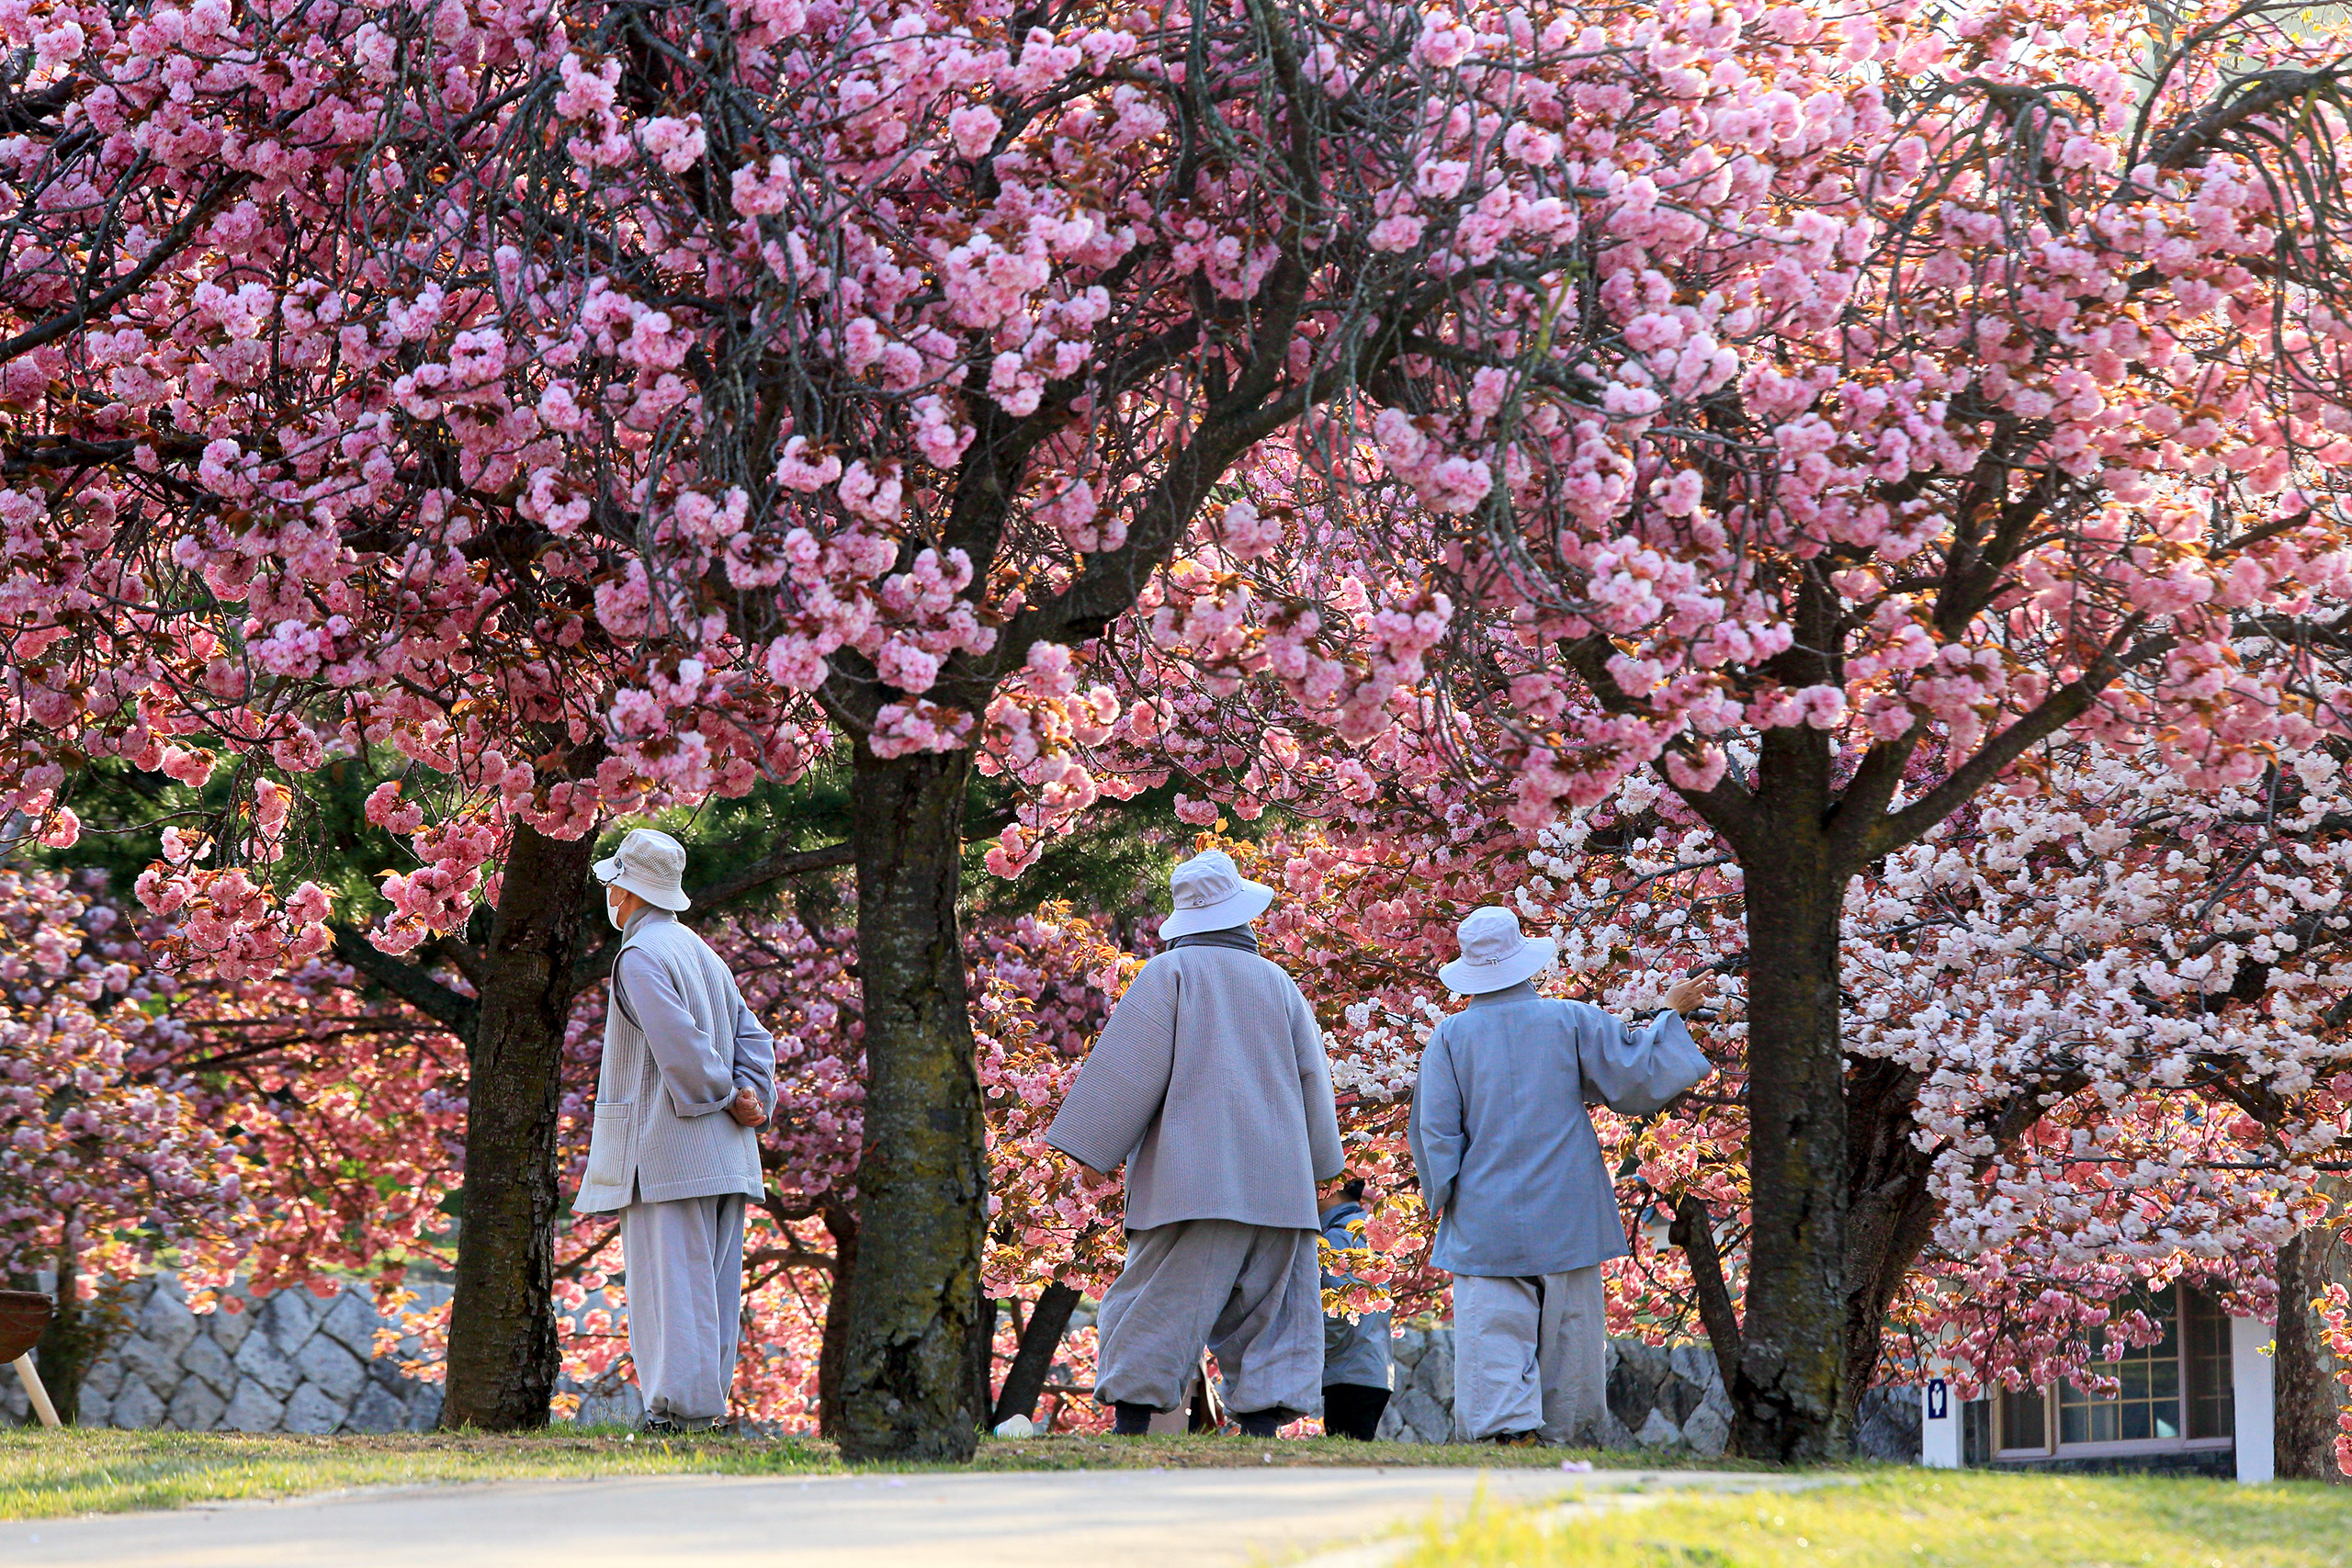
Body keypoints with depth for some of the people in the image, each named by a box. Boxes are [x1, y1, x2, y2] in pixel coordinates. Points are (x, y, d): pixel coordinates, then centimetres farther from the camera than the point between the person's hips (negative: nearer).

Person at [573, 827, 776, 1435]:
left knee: (669, 1277, -8)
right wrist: (753, 1098, 2)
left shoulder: (640, 957, -9)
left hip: (666, 1147, -9)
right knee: (712, 1283, 8)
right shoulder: (704, 955, 20)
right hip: (724, 1157, 9)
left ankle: (682, 1406, -12)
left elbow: (679, 1043, -20)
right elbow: (753, 1039, 16)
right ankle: (709, 1403, 8)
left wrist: (724, 1097, -8)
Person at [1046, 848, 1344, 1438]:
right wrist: (1318, 1166, 29)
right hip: (1275, 1183, 4)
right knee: (1268, 1319, 6)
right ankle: (1261, 1426, -4)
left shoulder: (1172, 972, 1)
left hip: (1193, 1177, -4)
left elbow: (1128, 1065, -5)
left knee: (1161, 1305, -6)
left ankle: (1131, 1429, -12)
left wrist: (1093, 1148, -2)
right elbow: (1312, 1079, 19)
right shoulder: (1277, 981, 15)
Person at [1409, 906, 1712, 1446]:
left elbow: (1435, 1131, 0)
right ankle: (1567, 1438, 10)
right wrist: (1670, 1013, 16)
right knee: (1569, 1336, 8)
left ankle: (1507, 1428, -21)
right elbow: (1639, 1077, 3)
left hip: (1484, 1223, -1)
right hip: (1566, 1223, 1)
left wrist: (1446, 1201, 10)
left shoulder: (1451, 1035, -1)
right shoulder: (1573, 1021, -2)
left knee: (1493, 1338, -4)